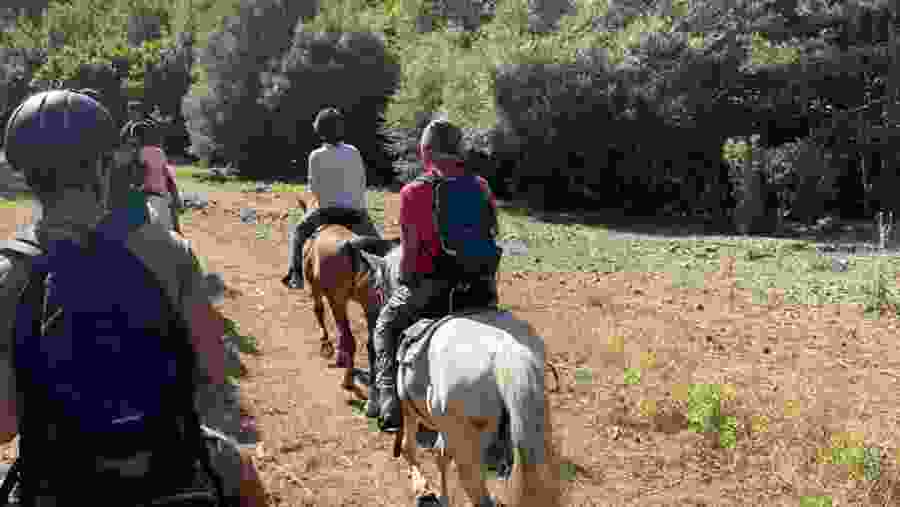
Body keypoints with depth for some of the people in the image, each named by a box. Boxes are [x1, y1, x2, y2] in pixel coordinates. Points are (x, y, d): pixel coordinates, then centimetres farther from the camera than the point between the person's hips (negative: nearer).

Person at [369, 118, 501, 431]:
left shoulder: (413, 192, -9)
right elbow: (492, 236, 10)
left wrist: (406, 283, 7)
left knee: (386, 327, 21)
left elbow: (410, 251, -10)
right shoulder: (481, 187, 5)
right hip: (479, 283, 4)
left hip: (430, 282, -3)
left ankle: (387, 396, 7)